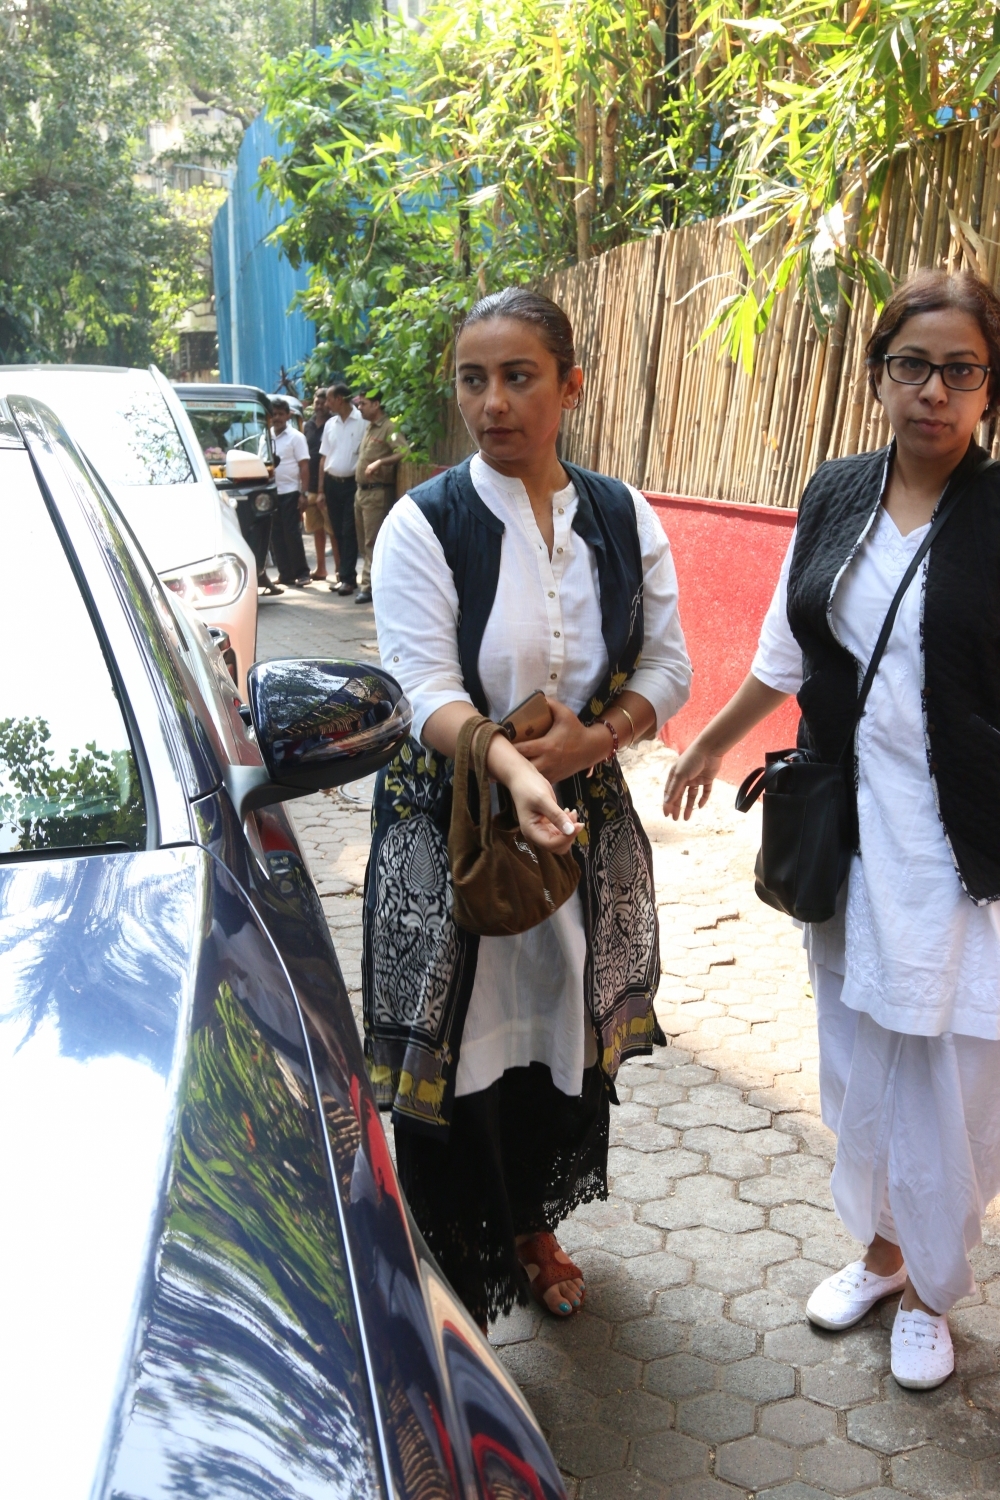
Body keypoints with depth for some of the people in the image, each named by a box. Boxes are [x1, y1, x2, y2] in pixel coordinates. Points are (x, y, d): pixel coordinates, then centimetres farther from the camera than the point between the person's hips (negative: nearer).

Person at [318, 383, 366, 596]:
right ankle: (345, 574, 16)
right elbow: (324, 457, 15)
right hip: (332, 483, 6)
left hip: (352, 483, -6)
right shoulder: (330, 424, 11)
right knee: (338, 532, 9)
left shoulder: (362, 422, -9)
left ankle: (348, 577, -2)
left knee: (349, 532, -5)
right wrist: (321, 488, 11)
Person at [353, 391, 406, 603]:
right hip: (361, 490, 9)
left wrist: (380, 462, -26)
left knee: (372, 542, -7)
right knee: (363, 541, 12)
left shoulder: (388, 427, -11)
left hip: (377, 492, -9)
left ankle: (369, 586, -4)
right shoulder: (369, 428, 17)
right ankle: (368, 582, 20)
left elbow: (403, 452, -22)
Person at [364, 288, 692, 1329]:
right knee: (455, 1056, 3)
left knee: (563, 1037, 16)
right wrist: (513, 768, -39)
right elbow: (427, 691, -19)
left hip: (588, 826, 4)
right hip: (450, 826, -3)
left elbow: (668, 666, 3)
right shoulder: (424, 523, -10)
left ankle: (531, 1227, 43)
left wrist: (598, 734, -17)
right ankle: (452, 1276, 25)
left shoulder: (623, 519, 2)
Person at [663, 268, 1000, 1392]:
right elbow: (786, 653, 15)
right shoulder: (835, 498, 3)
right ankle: (880, 1250, 39)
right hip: (852, 833, 5)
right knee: (858, 1060, 17)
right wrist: (710, 744, 23)